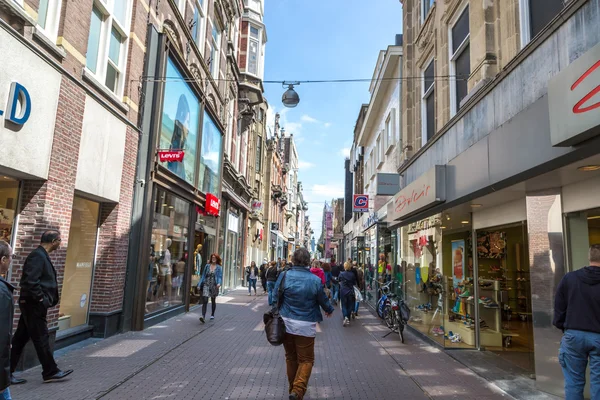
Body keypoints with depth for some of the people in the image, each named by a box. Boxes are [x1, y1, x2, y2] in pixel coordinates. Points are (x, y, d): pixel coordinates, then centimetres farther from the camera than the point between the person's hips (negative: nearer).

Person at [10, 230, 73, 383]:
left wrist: (42, 299, 13)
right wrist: (41, 299, -18)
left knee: (20, 339, 14)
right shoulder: (38, 256, -18)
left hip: (31, 304, 10)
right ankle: (50, 372, 11)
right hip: (34, 305, -10)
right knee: (41, 339, 1)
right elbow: (30, 281, -25)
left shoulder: (41, 255, 13)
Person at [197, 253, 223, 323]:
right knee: (205, 301, -12)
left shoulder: (219, 268, 0)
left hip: (214, 286, -1)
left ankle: (212, 315, 31)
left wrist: (219, 283, -25)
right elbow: (203, 275, 12)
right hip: (206, 285, 1)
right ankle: (203, 316, -18)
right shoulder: (207, 266, 7)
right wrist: (200, 284, 9)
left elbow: (220, 277, -6)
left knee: (213, 301, 14)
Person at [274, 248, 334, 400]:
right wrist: (329, 310, 23)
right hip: (306, 326, -3)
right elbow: (323, 300, 2)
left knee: (290, 357, 19)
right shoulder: (315, 280, -12)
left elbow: (275, 297, 2)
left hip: (286, 323, 3)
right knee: (306, 359, 9)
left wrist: (276, 313, 23)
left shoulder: (284, 276, -8)